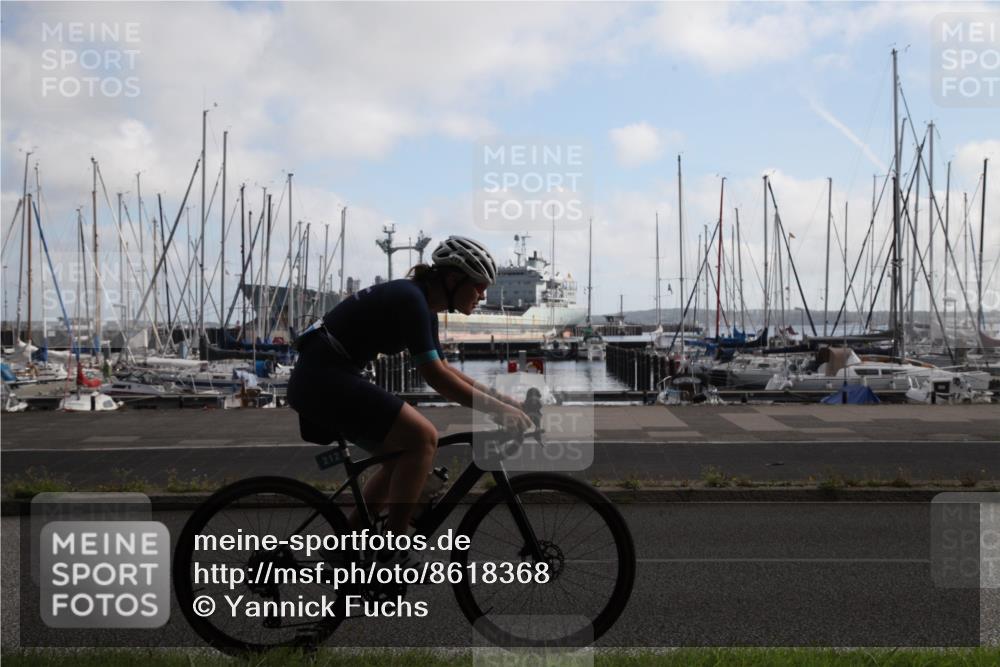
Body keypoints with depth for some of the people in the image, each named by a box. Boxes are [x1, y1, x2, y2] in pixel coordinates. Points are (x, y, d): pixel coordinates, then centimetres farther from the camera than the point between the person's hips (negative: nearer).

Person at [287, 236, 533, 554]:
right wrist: (496, 409, -18)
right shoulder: (410, 299, -17)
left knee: (401, 458, 14)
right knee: (423, 438, -16)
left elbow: (445, 369, 20)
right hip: (325, 378, -10)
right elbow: (435, 376, -22)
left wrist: (500, 398, 13)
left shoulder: (423, 306, 13)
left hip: (317, 380, 10)